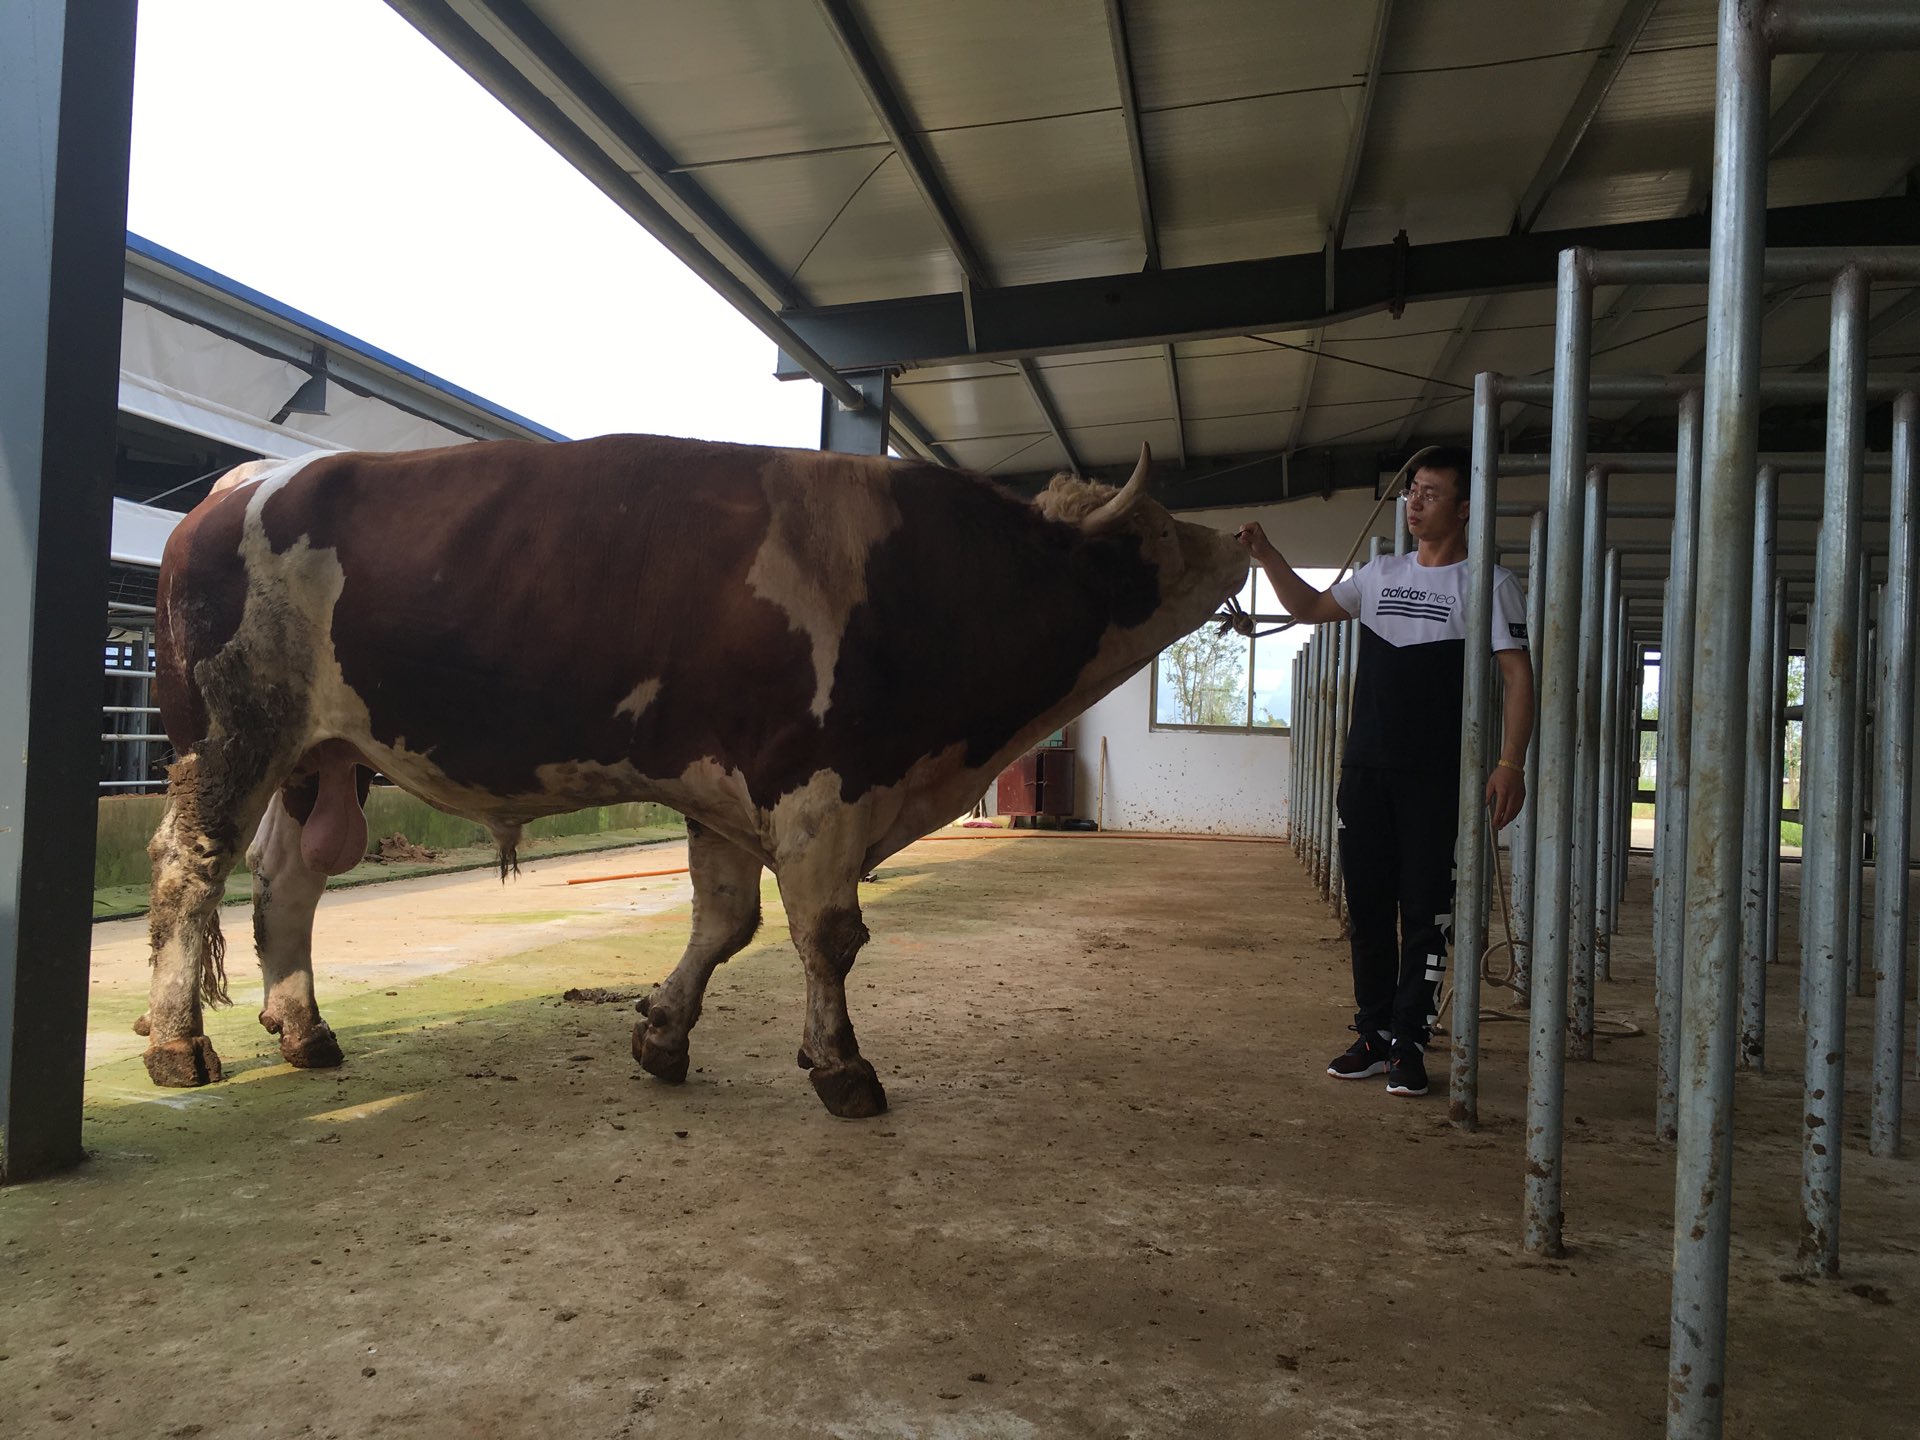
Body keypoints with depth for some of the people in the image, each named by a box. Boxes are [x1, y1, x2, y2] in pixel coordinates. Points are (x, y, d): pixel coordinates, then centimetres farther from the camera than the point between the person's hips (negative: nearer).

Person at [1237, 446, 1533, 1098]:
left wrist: (1511, 764, -17)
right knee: (1368, 908, 9)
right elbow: (1311, 607, 22)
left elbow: (1518, 675, -8)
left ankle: (1409, 1044, 7)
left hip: (1436, 777, -5)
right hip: (1365, 770, 5)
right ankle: (1374, 1037, 19)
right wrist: (1265, 554, 9)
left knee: (1425, 912, -2)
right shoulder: (1381, 574, 13)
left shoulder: (1488, 584, -3)